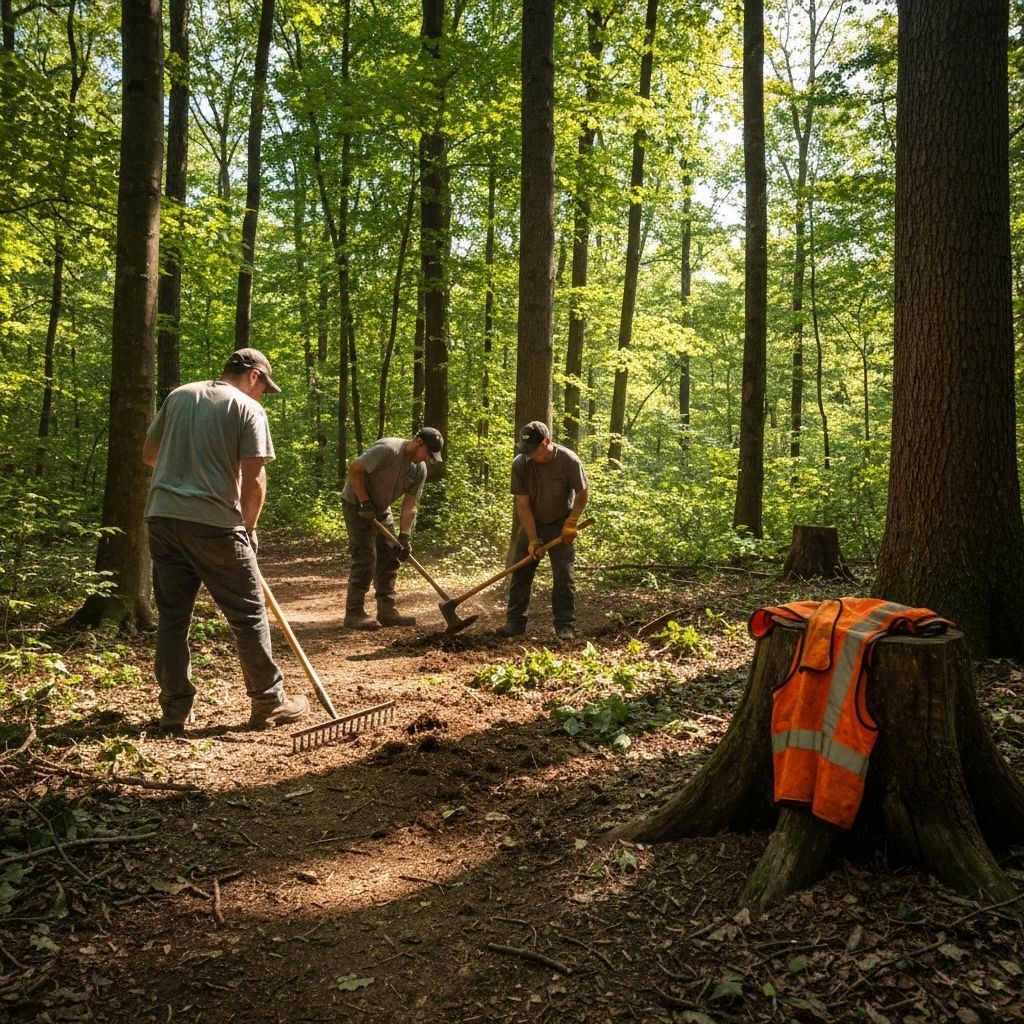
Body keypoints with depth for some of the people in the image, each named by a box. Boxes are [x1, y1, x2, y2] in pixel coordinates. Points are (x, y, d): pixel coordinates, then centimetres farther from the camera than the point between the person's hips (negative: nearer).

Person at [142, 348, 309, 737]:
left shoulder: (179, 395, 14)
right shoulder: (248, 409, -2)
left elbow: (149, 454, 19)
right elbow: (253, 481, -8)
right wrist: (249, 527, 5)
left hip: (162, 517, 6)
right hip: (214, 523, -5)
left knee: (172, 615, 12)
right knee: (249, 614, 6)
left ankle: (174, 712, 17)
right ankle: (269, 702, 16)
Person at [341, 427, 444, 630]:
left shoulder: (420, 469, -4)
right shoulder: (388, 450, -27)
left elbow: (409, 506, -4)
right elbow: (354, 470, -25)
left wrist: (404, 538, -11)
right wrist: (365, 503, -23)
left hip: (381, 509, 8)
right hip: (357, 503, -8)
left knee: (390, 558, 6)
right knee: (365, 559, -12)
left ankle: (387, 611, 12)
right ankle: (354, 613, -4)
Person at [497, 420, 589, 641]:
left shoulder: (569, 461, -23)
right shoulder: (519, 464, -18)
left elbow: (583, 493, -8)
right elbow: (522, 505, -15)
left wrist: (571, 522, -14)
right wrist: (533, 539, -18)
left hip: (561, 525, -2)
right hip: (532, 524, 2)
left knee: (564, 575, -6)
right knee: (520, 572, 1)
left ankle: (565, 625, 2)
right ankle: (515, 622, 10)